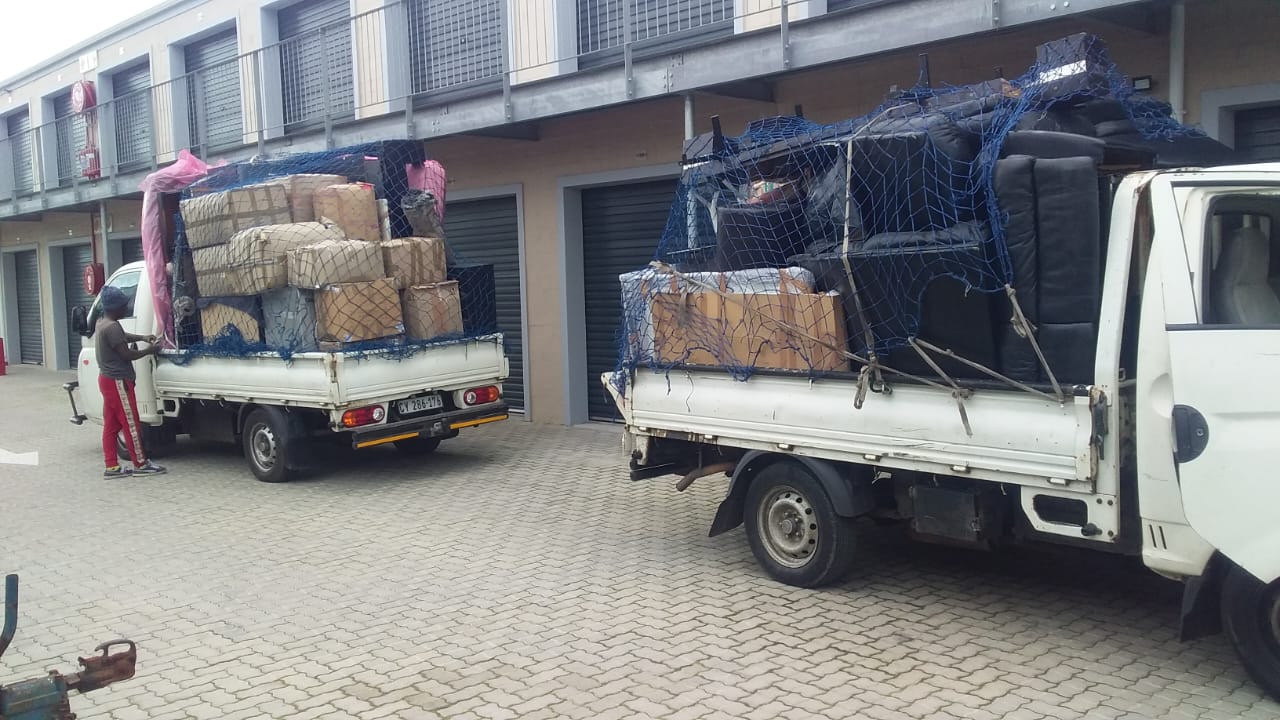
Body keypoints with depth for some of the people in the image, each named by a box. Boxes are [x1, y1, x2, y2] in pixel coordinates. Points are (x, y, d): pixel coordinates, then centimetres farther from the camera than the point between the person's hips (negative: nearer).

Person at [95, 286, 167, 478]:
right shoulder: (112, 327, -21)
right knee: (131, 423, -2)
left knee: (111, 425, 10)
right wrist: (150, 350, -8)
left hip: (107, 379, 10)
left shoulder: (102, 324, 11)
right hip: (118, 382, -10)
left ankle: (111, 466, 12)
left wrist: (142, 338, 11)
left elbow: (123, 336, 26)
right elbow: (127, 354, -20)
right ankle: (140, 464, 4)